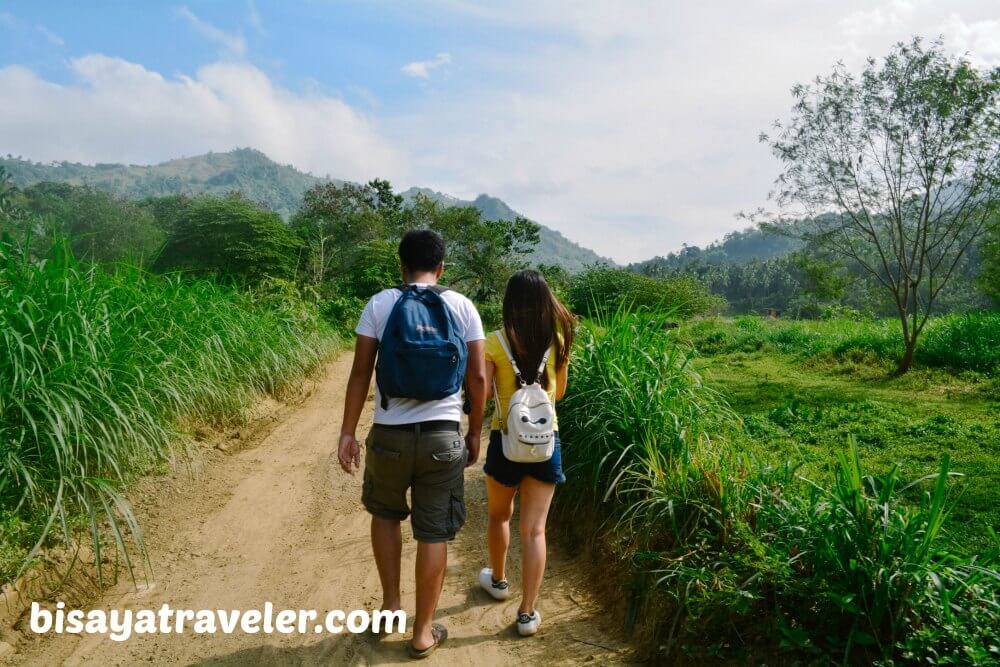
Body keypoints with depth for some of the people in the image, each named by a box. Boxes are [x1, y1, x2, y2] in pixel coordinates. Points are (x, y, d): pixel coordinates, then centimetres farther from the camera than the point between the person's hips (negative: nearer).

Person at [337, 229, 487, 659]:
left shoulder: (379, 304, 0)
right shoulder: (462, 307, 1)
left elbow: (360, 372, -3)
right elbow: (477, 376, -1)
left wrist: (348, 432, 2)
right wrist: (475, 433, 9)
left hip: (389, 434, 0)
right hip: (443, 435, 0)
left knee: (385, 513, 26)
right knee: (434, 534, 10)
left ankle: (391, 605, 31)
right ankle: (423, 633, 22)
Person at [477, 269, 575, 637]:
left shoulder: (495, 342, -12)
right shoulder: (558, 340, -3)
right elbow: (558, 392, 9)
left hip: (506, 439, -1)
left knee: (499, 515, 23)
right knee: (534, 529, 6)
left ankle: (498, 580, 44)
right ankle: (527, 613, 8)